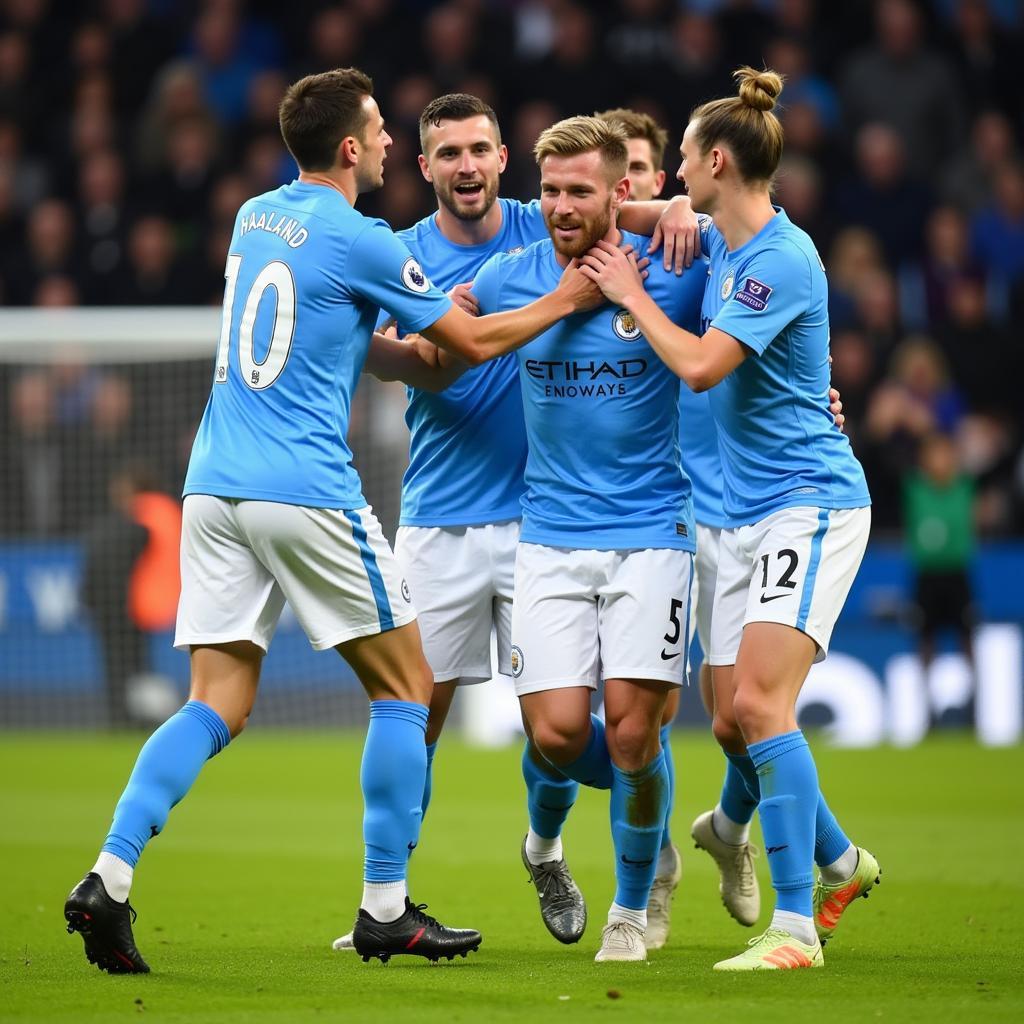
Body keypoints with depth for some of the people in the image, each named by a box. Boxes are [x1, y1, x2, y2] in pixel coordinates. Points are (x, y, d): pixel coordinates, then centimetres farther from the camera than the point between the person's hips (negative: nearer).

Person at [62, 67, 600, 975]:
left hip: (216, 484, 7)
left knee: (217, 705, 4)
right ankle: (385, 909, 6)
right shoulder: (358, 241, -7)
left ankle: (109, 878, -13)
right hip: (307, 490, -7)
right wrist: (565, 302, 15)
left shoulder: (254, 216, 14)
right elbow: (473, 344, 2)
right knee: (406, 688, 7)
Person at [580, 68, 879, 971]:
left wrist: (631, 293, -10)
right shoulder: (721, 244, 11)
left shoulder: (783, 259, -17)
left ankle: (796, 926, -20)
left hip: (812, 502, -9)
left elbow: (700, 364, -23)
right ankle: (840, 862, 29)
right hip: (746, 516, 9)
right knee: (732, 721, 8)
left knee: (759, 701, -20)